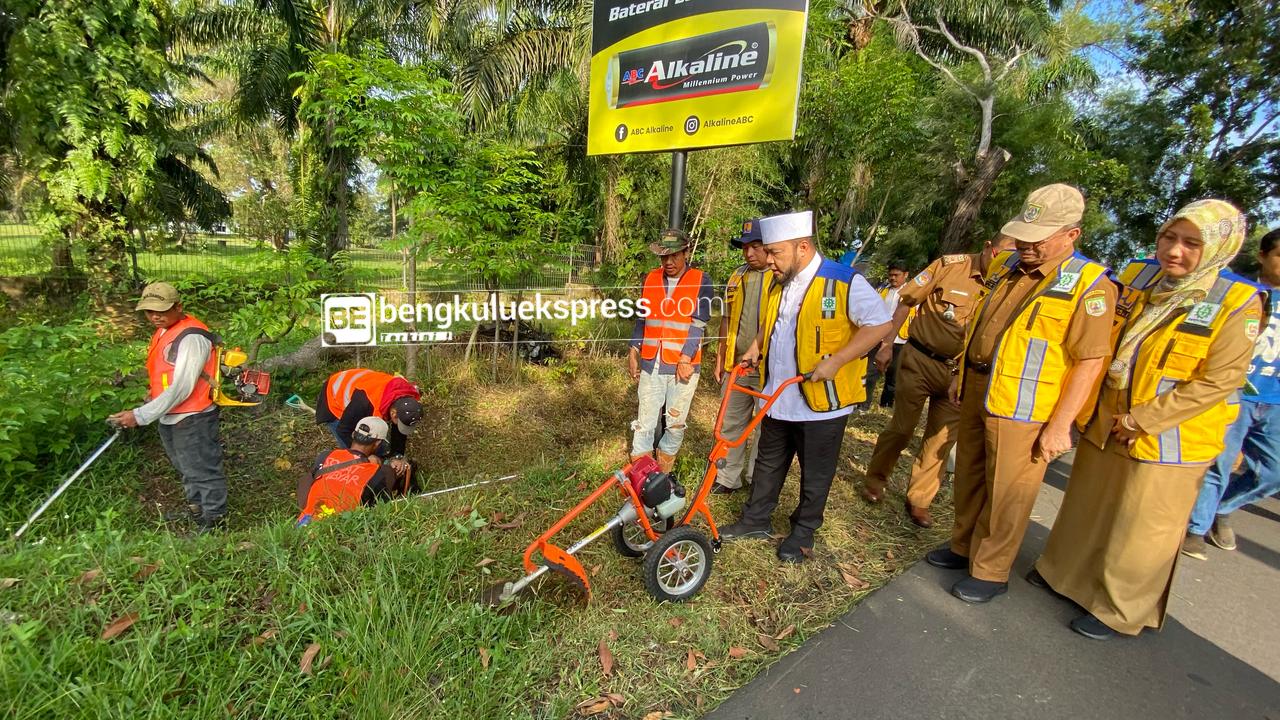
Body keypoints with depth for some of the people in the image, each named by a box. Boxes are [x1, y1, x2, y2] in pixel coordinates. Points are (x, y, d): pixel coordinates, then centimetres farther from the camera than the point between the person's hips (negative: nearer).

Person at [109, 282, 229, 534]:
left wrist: (140, 416, -24)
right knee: (186, 468, 25)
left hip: (192, 418, -10)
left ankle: (214, 523, 19)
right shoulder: (163, 331, 7)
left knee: (203, 471, 4)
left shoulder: (192, 337, -23)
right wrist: (153, 390, 7)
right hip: (168, 417, 10)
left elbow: (181, 388, -26)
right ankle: (196, 508, 44)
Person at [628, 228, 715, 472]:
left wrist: (686, 358, -16)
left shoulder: (701, 281, -2)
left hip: (683, 365, -2)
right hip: (651, 363, 3)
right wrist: (634, 351, 9)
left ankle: (662, 476, 25)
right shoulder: (651, 278, 9)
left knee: (676, 424, 8)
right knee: (645, 422, 6)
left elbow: (699, 324, -8)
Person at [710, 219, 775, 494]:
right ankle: (728, 479, 27)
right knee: (731, 424, 13)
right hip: (736, 366, 6)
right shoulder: (737, 277, 11)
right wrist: (720, 357, 16)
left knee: (765, 429, 9)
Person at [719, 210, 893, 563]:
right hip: (777, 398, 6)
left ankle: (804, 531, 32)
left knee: (815, 475, 12)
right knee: (768, 464, 19)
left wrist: (836, 360, -23)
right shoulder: (777, 284, 6)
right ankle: (755, 520, 35)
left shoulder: (844, 282, -16)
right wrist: (756, 348, 6)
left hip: (822, 401, -6)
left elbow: (880, 324, -16)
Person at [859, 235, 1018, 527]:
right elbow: (907, 302, -4)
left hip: (959, 372, 3)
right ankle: (874, 481, 26)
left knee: (942, 438, 9)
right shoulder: (951, 265, -9)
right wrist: (886, 344, -6)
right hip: (920, 360, -3)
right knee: (901, 428, 6)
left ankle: (919, 500, 25)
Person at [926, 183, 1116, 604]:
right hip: (976, 395, 7)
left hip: (1021, 410, -7)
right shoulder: (1007, 266, 8)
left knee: (1005, 495, 5)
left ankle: (990, 573, 22)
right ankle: (963, 547, 37)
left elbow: (1090, 362, -16)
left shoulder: (1089, 285, -13)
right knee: (968, 480, 19)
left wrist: (1059, 426, -18)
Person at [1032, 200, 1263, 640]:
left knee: (1139, 534, 9)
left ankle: (1117, 610, 28)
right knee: (1084, 511, 19)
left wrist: (1140, 420, -17)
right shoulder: (1135, 277, 1)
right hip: (1105, 428, 4)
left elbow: (1217, 383, -15)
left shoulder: (1237, 303, -12)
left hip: (1169, 442, -4)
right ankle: (1064, 571, 40)